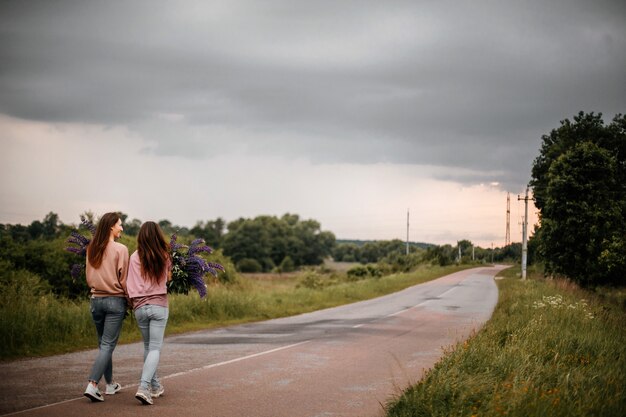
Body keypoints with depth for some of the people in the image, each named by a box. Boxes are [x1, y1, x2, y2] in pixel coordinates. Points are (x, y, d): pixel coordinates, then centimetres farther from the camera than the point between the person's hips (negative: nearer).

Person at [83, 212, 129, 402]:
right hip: (115, 300, -6)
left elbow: (89, 279, 11)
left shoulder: (92, 249, 4)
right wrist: (129, 298, 5)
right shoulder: (120, 249, -12)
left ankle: (110, 384, 27)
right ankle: (92, 385, -15)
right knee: (108, 345, -4)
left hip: (96, 299, 6)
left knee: (103, 344, 17)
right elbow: (123, 279, -9)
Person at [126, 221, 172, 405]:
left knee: (148, 346, 19)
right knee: (155, 348, -1)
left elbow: (130, 283, -3)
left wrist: (132, 300, 10)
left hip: (140, 307, 2)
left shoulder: (135, 257, -4)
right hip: (159, 305, -2)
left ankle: (155, 386, 26)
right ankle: (143, 387, -18)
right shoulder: (164, 256, -3)